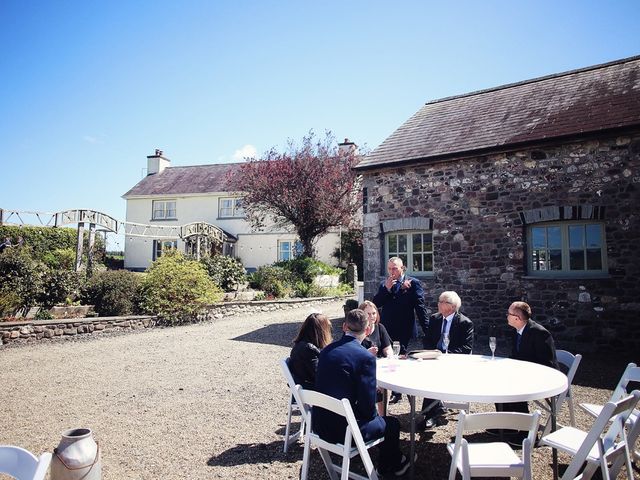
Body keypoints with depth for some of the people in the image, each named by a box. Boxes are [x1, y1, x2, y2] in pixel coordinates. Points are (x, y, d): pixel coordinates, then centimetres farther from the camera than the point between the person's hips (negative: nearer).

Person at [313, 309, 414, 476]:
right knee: (392, 423, 20)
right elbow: (368, 405, -18)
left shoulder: (326, 350, 1)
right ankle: (392, 464, 43)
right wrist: (373, 414, 6)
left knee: (377, 416, 31)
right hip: (344, 429, -7)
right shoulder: (366, 357, -19)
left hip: (319, 424, 7)